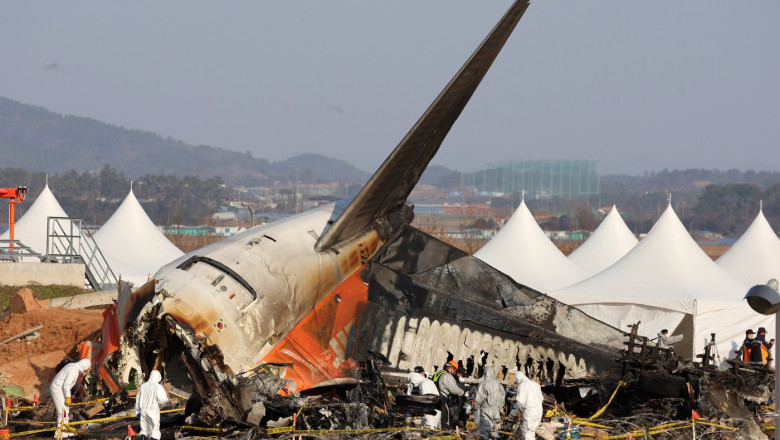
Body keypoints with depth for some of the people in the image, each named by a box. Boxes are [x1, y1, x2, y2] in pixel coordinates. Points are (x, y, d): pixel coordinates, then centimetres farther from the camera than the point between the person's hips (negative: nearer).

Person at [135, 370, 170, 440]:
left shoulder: (143, 386, 8)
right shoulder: (158, 387, -11)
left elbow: (138, 399, 14)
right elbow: (162, 400, -21)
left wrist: (138, 411, 23)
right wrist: (166, 397, 3)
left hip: (143, 411, 5)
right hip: (153, 411, -5)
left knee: (144, 430, 16)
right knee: (155, 431, -1)